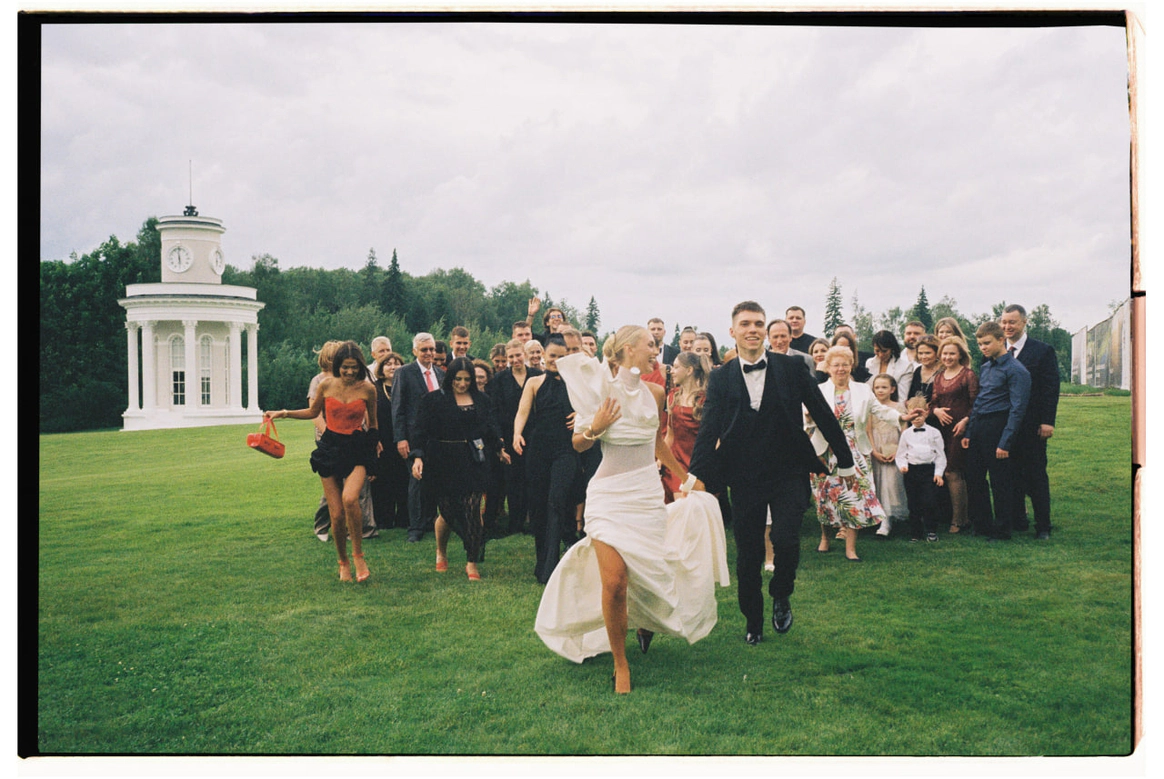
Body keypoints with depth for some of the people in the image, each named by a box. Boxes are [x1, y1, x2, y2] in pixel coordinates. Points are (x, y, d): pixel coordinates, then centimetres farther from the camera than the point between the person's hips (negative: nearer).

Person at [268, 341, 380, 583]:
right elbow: (313, 412, 18)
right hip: (330, 449, 2)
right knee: (336, 514, -1)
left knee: (349, 499, -28)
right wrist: (284, 413, 8)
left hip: (357, 450, -2)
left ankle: (358, 555, -8)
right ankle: (343, 562, 22)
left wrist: (374, 443, 19)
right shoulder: (326, 385, 0)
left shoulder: (367, 389, -4)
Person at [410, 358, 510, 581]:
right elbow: (421, 430, -4)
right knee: (448, 512, 3)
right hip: (443, 464, -2)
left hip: (473, 462, 2)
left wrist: (499, 449, 23)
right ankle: (441, 553, 31)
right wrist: (418, 457, -15)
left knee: (472, 511, -6)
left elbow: (490, 428, 21)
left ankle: (472, 563, 3)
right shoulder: (434, 400, 1)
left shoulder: (480, 400, 10)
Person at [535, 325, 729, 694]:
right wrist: (594, 428, -19)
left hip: (648, 494, 4)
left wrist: (684, 473, 35)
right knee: (614, 583, -12)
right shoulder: (601, 389, -5)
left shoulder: (654, 393, 9)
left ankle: (645, 621, 41)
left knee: (649, 575, 4)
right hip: (610, 494, -4)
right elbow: (578, 444, 1)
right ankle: (620, 663, 9)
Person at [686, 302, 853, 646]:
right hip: (744, 478, 1)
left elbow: (822, 414, 4)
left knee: (786, 541, -15)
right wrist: (697, 474, -17)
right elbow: (709, 430, -6)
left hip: (788, 474, -1)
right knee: (747, 556, 7)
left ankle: (781, 596, 17)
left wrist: (845, 461, 7)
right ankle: (753, 623, 28)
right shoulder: (720, 379, 0)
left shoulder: (792, 368, -1)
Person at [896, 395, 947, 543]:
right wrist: (902, 466, -8)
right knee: (913, 504, 5)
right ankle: (915, 533, 15)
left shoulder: (934, 433, 5)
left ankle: (931, 531, 9)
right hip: (911, 471, 2)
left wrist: (938, 473, -3)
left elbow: (940, 455, 5)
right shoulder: (906, 434, 8)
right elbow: (901, 454, 10)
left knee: (929, 502, -8)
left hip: (929, 470, -1)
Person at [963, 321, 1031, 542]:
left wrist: (1005, 442, -17)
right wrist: (968, 432, 13)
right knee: (973, 480, 10)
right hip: (977, 429, 8)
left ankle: (1001, 530, 12)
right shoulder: (985, 367, 15)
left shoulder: (1016, 370, -9)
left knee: (1000, 483, 1)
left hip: (997, 428, -8)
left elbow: (1017, 409, -13)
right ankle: (981, 526, 22)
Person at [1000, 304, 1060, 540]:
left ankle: (1043, 526, 9)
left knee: (1036, 476, 2)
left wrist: (1047, 421, -13)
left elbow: (1051, 387, -5)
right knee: (1011, 475, 8)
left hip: (1032, 425, -4)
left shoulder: (1043, 351, -1)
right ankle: (1017, 521, 18)